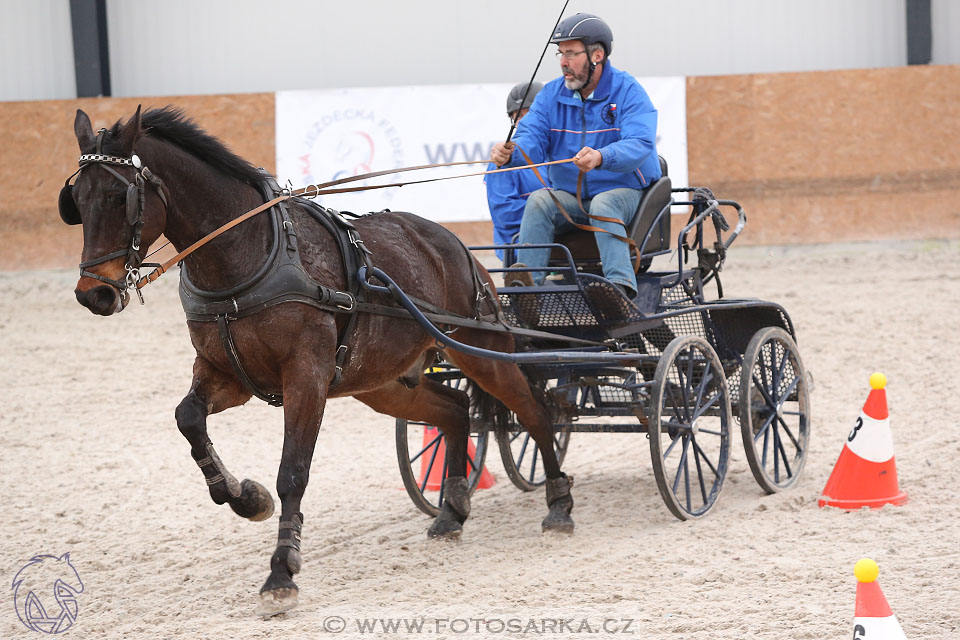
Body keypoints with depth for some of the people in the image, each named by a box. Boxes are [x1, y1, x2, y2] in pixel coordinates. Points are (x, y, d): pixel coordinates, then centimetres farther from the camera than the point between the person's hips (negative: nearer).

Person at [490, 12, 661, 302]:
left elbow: (640, 144, -24)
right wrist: (510, 153, -32)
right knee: (539, 200, -24)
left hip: (625, 193, -4)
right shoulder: (552, 94, 6)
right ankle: (527, 281, -33)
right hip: (571, 197, 4)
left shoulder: (628, 91, -9)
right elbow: (532, 138, -6)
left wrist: (601, 157, -46)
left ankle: (621, 286, -49)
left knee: (603, 205, -36)